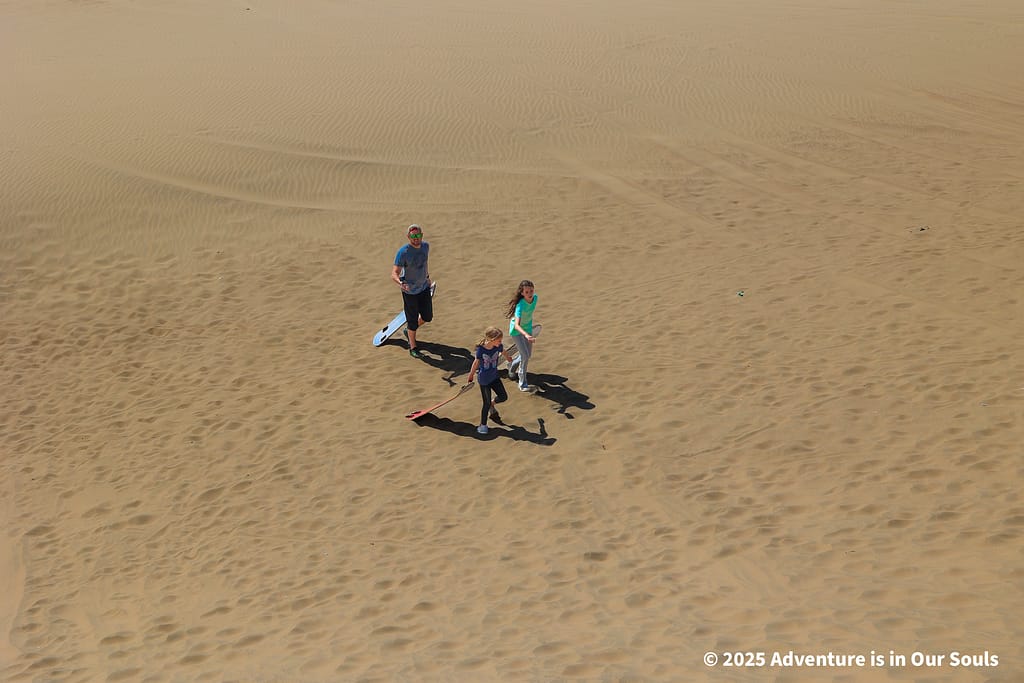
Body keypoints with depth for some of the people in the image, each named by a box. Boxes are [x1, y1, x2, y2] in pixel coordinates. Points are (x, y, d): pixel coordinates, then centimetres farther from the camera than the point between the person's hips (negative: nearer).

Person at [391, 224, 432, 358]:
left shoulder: (426, 246, -4)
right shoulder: (403, 252, -24)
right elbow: (394, 274, -27)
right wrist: (400, 283, -47)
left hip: (424, 287, 6)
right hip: (410, 291, -6)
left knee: (427, 317, 14)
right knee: (412, 320, 4)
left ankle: (409, 331, 42)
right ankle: (413, 348, 21)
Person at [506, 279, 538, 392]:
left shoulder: (535, 297, -18)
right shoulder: (520, 305, -37)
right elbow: (517, 325, -46)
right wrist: (526, 335, -62)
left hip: (528, 328, 7)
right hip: (516, 331, -7)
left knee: (528, 355, 17)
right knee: (525, 357, -10)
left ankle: (512, 366, 46)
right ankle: (523, 385, 2)